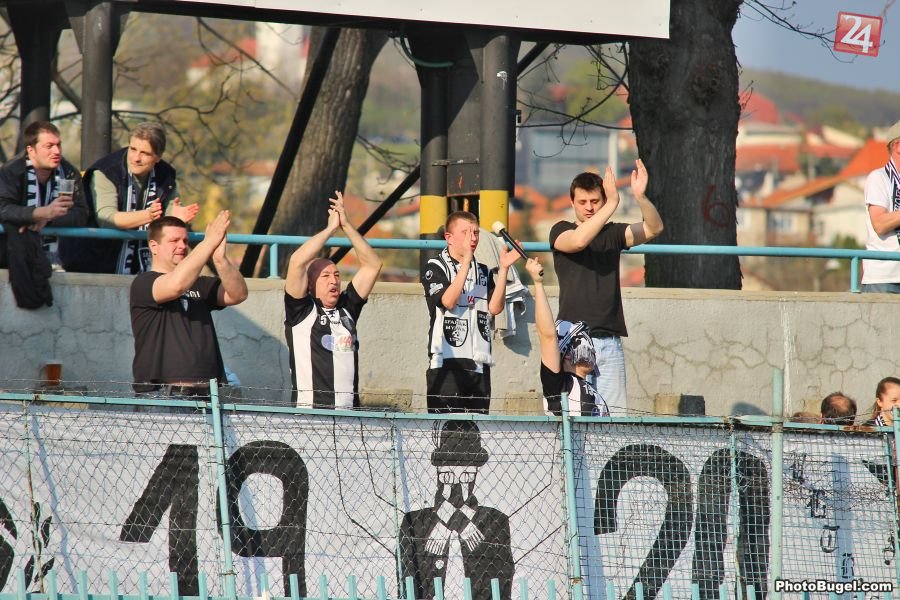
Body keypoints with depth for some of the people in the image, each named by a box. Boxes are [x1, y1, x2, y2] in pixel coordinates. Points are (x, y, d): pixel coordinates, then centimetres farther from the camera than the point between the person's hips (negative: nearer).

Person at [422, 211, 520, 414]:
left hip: (479, 363, 5)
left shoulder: (483, 271, 19)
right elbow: (448, 301, -14)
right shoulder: (435, 267, 3)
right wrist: (466, 260, -14)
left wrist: (503, 269, -3)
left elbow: (495, 307, 5)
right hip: (447, 360, -5)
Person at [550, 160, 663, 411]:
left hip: (609, 340, 3)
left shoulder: (613, 233, 14)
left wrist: (640, 196, -19)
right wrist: (612, 204, -22)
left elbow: (653, 228, 0)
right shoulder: (561, 231, 6)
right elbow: (579, 240, -17)